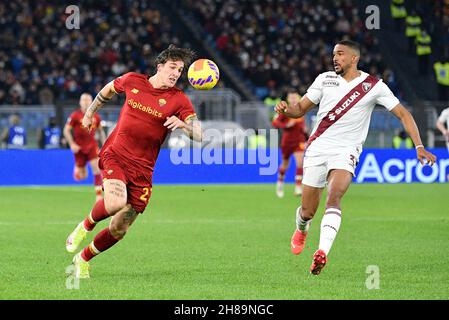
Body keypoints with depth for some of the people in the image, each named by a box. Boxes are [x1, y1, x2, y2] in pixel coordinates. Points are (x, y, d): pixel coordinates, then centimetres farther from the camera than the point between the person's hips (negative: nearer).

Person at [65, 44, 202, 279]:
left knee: (119, 229, 2)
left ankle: (82, 259, 27)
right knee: (115, 203, -31)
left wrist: (182, 124, -31)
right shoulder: (132, 81, 1)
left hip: (142, 168, 2)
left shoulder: (179, 100, -3)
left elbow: (198, 135, -11)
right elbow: (109, 89, 23)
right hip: (115, 154, -1)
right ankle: (85, 226, 1)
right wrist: (90, 113, 32)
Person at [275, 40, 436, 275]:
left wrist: (419, 146, -7)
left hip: (345, 151, -3)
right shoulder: (325, 79, 7)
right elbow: (301, 109, 10)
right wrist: (285, 110, -14)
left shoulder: (374, 86, 0)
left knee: (334, 198, -29)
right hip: (317, 147, 3)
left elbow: (403, 114, 3)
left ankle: (323, 252, -40)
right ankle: (301, 230, 42)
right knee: (308, 211, 5)